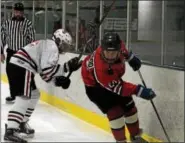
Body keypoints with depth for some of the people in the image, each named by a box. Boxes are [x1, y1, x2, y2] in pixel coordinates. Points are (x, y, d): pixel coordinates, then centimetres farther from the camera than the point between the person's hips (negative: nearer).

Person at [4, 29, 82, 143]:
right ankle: (10, 131, -27)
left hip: (18, 66, 11)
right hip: (21, 68, -11)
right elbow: (47, 69, -17)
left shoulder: (48, 47, 25)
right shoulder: (52, 47, -7)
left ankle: (20, 124, 30)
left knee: (34, 95, 22)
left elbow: (45, 73, 22)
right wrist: (67, 67, -11)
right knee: (24, 99, -17)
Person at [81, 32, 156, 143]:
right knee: (115, 111, -17)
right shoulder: (99, 67, -44)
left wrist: (131, 57, 7)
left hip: (113, 77, 7)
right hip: (94, 84, -7)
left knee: (129, 106, 9)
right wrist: (138, 90, -44)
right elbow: (116, 86, -38)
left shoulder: (118, 45, -28)